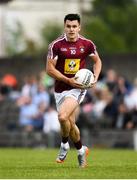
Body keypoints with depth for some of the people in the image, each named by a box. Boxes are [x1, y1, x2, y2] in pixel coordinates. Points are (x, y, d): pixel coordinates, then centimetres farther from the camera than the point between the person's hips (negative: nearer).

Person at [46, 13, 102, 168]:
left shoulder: (87, 44, -3)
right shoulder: (56, 45, -8)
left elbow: (97, 61, 15)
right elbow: (49, 69, -7)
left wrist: (95, 77, -2)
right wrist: (68, 80, -16)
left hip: (78, 88, -2)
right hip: (60, 89, 2)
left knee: (63, 117, -24)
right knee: (70, 124, 9)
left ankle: (64, 145, 1)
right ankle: (81, 150, 34)